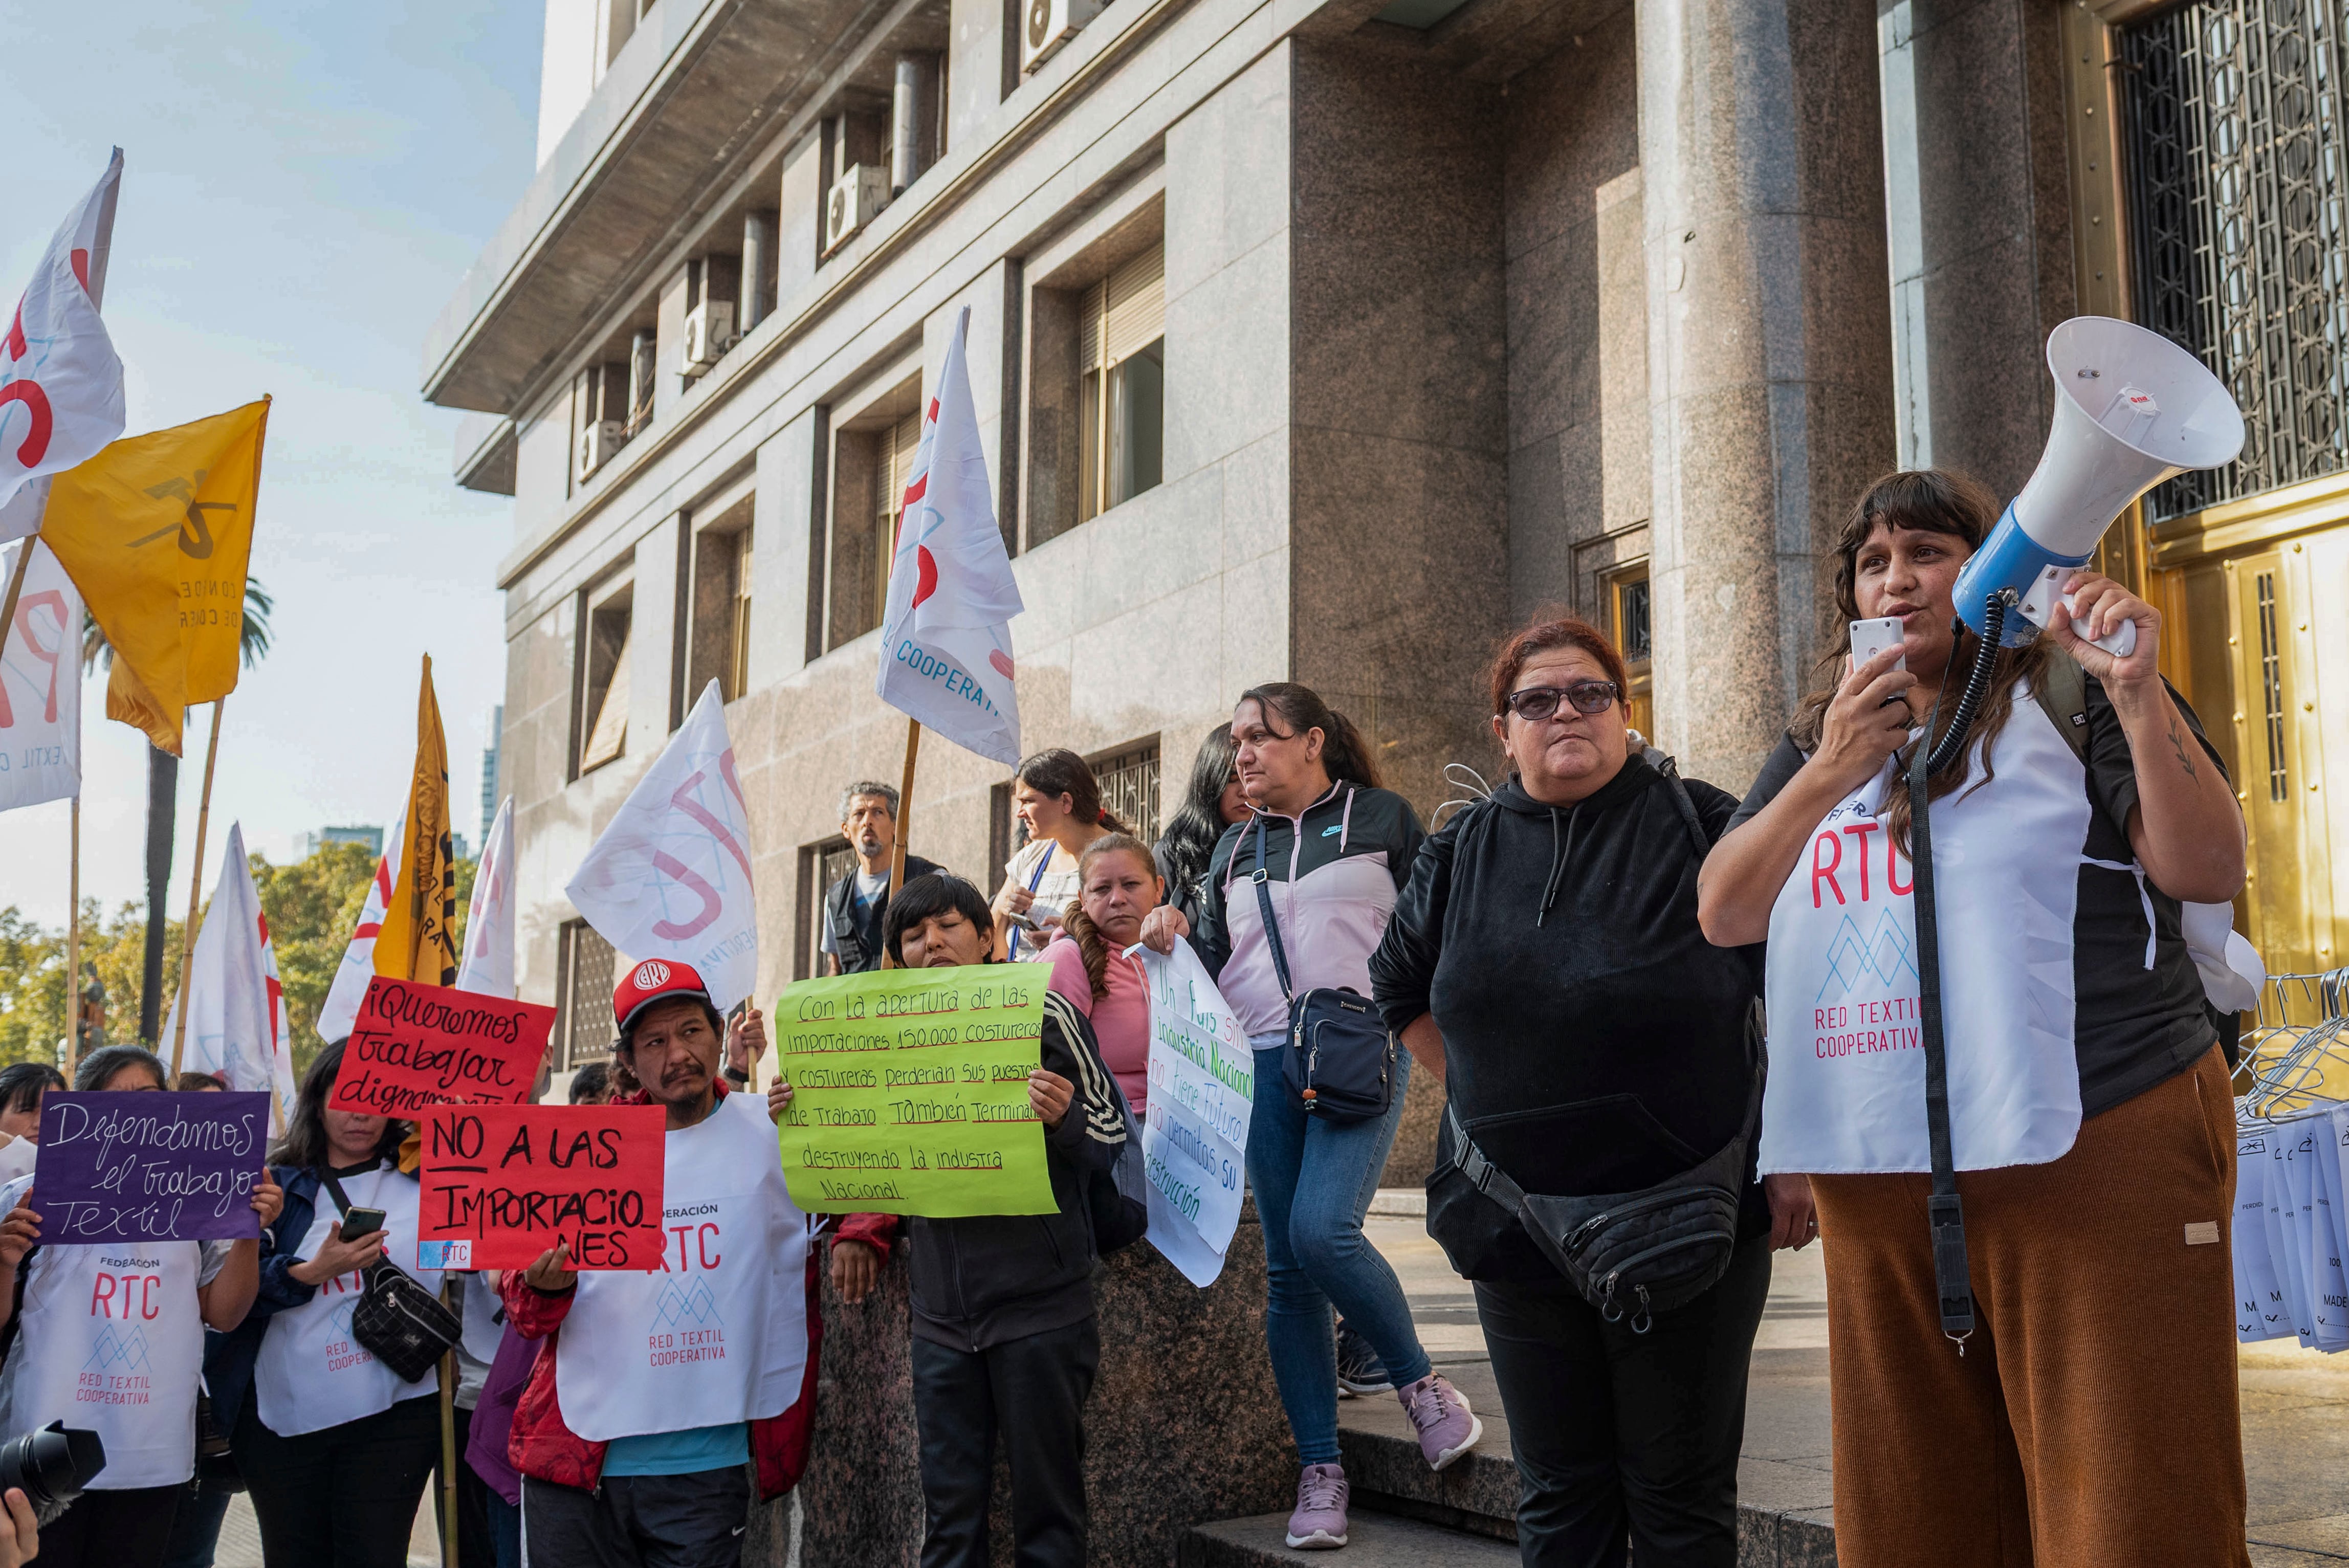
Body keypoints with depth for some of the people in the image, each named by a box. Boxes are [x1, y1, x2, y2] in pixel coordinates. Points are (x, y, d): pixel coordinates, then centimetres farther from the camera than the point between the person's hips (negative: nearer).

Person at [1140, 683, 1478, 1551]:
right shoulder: (1235, 847, 17)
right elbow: (1215, 960, 19)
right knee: (1285, 1267, 3)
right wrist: (1175, 936, 0)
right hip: (1265, 1064, 4)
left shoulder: (1381, 818, 6)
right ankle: (1320, 1470, 13)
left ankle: (1420, 1382, 5)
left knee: (1322, 1231, -22)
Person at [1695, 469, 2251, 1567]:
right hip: (1877, 1180, 5)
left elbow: (2207, 871, -6)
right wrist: (1830, 774, -8)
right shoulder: (1819, 741, 17)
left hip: (2092, 1146, -5)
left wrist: (2139, 699, -18)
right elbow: (1723, 916, 5)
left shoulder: (2070, 697, 3)